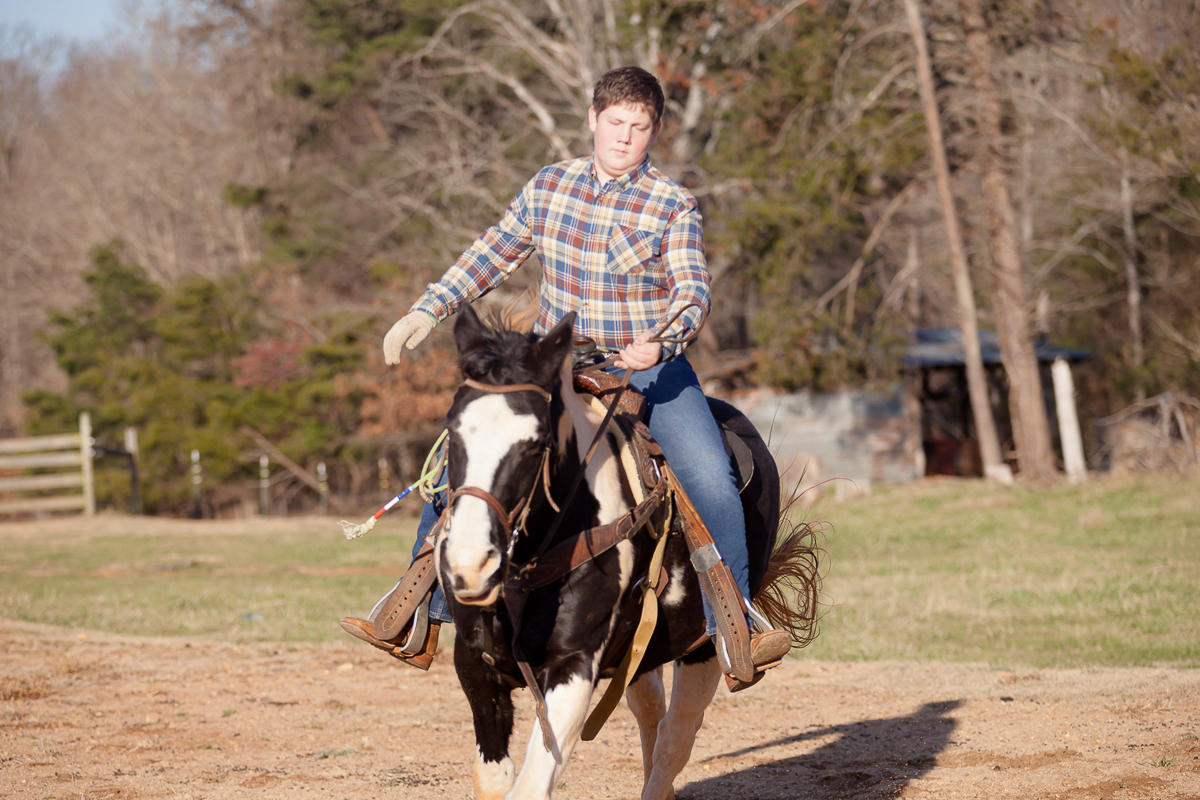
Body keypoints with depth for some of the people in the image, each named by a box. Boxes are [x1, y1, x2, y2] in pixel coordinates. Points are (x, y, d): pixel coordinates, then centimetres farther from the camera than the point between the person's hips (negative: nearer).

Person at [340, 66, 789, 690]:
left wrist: (659, 340, -37)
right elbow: (493, 255, 13)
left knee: (710, 480, -24)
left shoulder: (674, 206, -5)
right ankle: (419, 617, 2)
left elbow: (692, 289, -16)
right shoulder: (550, 186, 5)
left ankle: (733, 634, -13)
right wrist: (427, 311, 4)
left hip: (650, 368, -3)